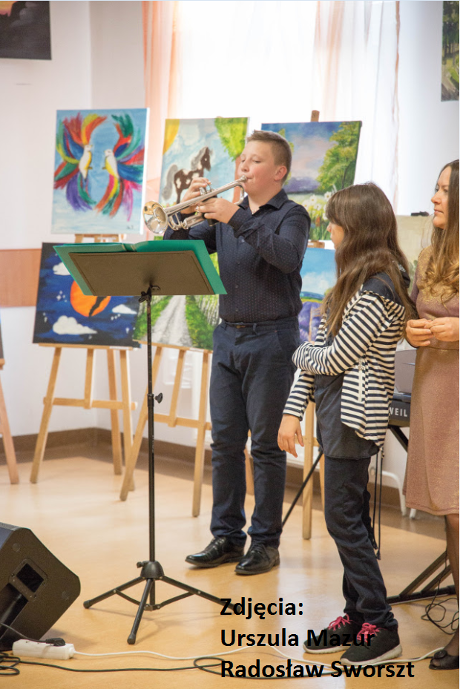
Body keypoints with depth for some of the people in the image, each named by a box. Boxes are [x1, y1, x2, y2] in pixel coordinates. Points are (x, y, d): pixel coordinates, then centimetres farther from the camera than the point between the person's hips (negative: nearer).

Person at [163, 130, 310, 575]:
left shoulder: (291, 215, -1)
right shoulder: (226, 214, 15)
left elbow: (288, 255, -22)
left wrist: (236, 219, -27)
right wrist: (184, 213, -9)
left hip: (271, 339, -5)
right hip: (228, 336, 6)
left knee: (266, 445, -2)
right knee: (225, 442, 7)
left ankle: (265, 541, 6)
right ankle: (226, 535, 16)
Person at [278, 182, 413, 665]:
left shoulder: (378, 288, -17)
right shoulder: (354, 281, 13)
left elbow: (334, 358, -18)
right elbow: (318, 351, 12)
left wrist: (302, 352, 3)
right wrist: (293, 410, 9)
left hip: (354, 416, -9)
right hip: (337, 411, 9)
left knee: (343, 519, -5)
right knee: (349, 520, 13)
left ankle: (380, 627, 2)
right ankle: (357, 616, 21)